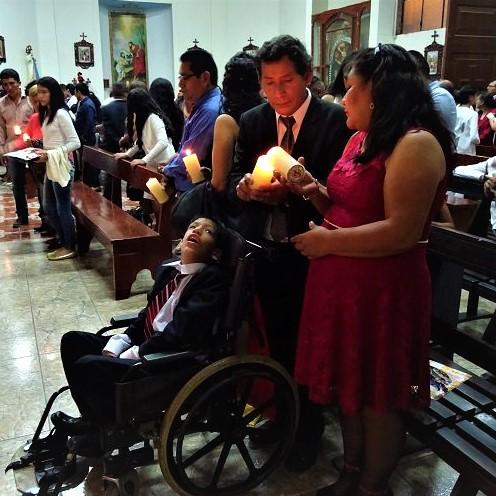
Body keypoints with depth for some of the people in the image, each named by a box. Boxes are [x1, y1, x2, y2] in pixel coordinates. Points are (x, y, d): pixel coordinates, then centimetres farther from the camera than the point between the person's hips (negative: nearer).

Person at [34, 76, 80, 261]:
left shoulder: (61, 114, -14)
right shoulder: (46, 114, 11)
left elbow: (75, 142, -17)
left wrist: (50, 154, -19)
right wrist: (43, 152, 0)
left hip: (61, 167, -9)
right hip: (50, 167, 9)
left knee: (63, 208, 1)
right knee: (49, 207, 15)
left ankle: (70, 247, 14)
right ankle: (63, 241, 27)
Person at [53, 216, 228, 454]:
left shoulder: (212, 278, -15)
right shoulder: (168, 269, 10)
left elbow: (181, 331, -21)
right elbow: (148, 314, 14)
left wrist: (129, 356, -15)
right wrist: (114, 347, -1)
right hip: (144, 345, 9)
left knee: (87, 366, -21)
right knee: (72, 341, 6)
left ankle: (109, 430, 8)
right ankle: (95, 418, 18)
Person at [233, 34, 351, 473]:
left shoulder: (336, 120, -8)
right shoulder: (251, 122, 6)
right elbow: (237, 175, 9)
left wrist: (294, 188, -25)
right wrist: (244, 187, -14)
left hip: (311, 251, -3)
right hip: (264, 249, 4)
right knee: (276, 339, 17)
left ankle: (308, 427, 33)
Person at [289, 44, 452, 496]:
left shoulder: (416, 144, -17)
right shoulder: (362, 138, 12)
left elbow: (402, 231, -24)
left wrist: (329, 242, -17)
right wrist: (316, 191, -1)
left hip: (383, 289, -8)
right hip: (342, 283, 9)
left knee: (378, 397, 10)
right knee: (349, 387, 20)